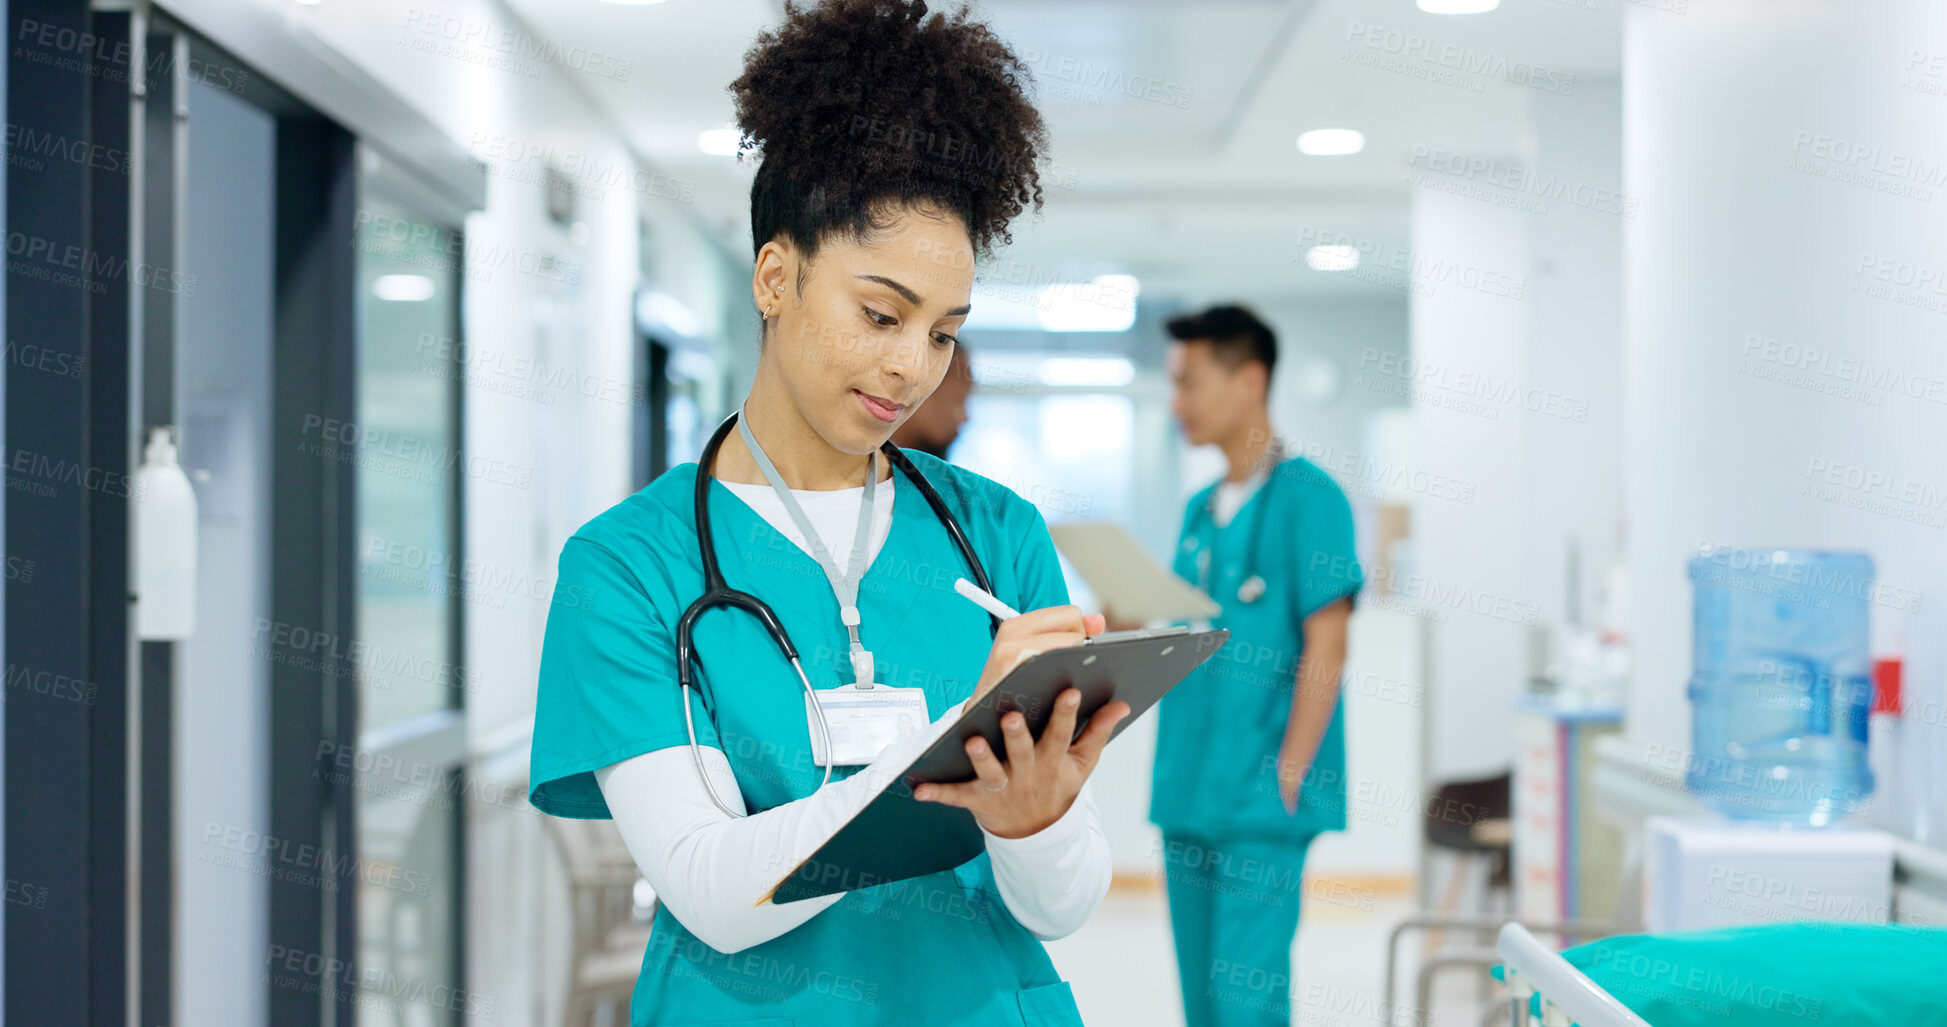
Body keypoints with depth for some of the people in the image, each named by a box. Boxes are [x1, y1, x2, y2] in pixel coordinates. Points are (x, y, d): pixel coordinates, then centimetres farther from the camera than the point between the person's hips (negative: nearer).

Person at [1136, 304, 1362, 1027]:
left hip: (1260, 805, -7)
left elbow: (1325, 649, -11)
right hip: (1188, 796, 8)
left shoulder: (1306, 497, -7)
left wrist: (1288, 778, -15)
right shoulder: (1200, 511, 16)